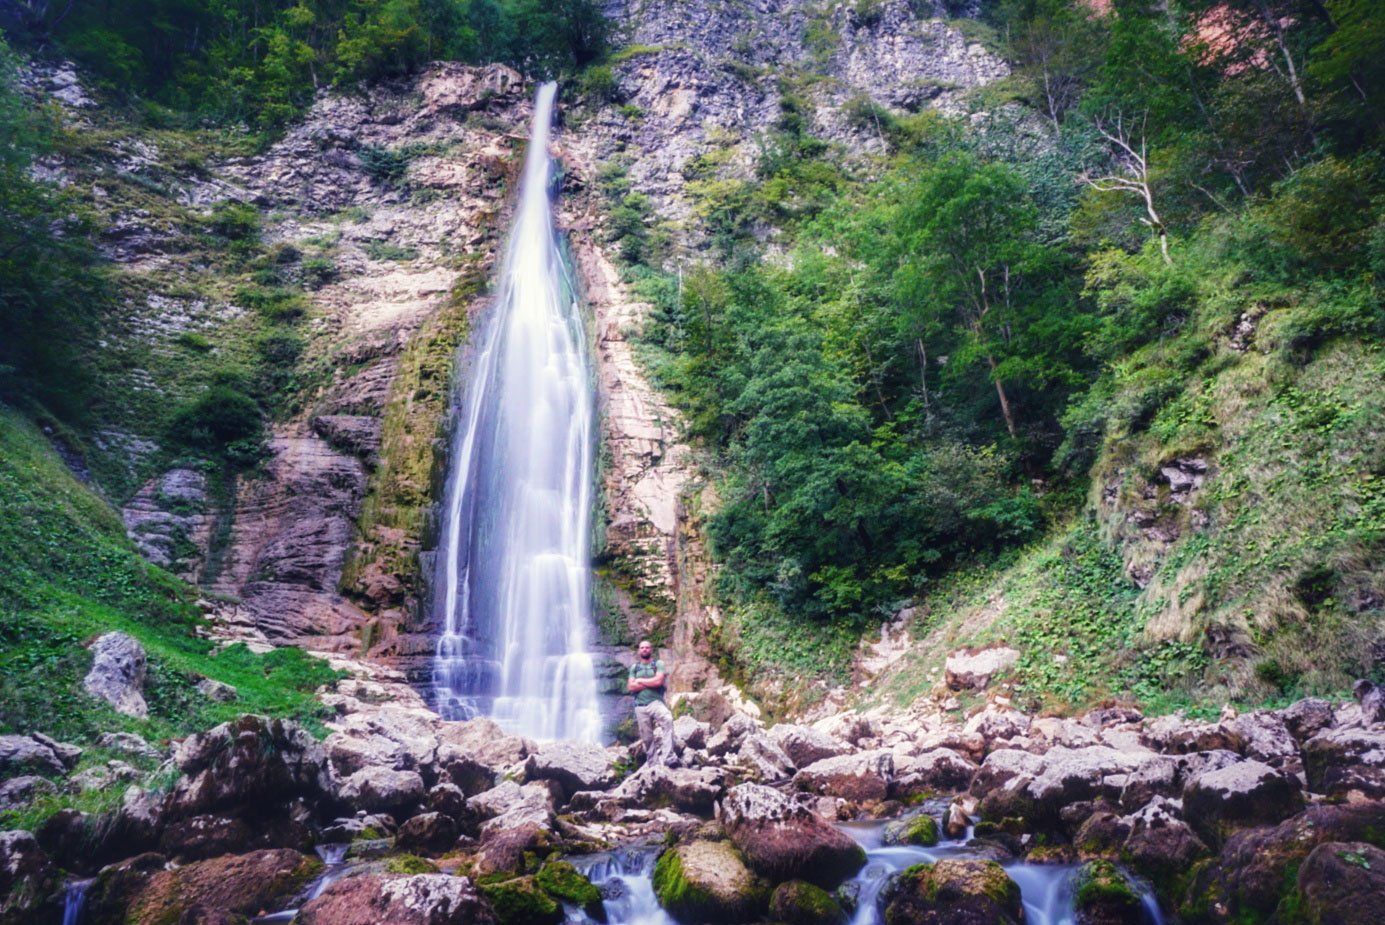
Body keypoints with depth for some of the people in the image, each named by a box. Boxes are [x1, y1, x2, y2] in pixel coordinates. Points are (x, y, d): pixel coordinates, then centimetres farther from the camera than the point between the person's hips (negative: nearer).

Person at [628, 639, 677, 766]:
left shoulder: (658, 663, 5)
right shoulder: (634, 667, 13)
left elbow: (659, 681, -11)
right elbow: (631, 687, 1)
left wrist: (640, 681, -1)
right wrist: (651, 683, -5)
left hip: (656, 702, -4)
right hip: (640, 705, 4)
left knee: (667, 720, -32)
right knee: (647, 737, 6)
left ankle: (668, 757, -38)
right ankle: (652, 762, 20)